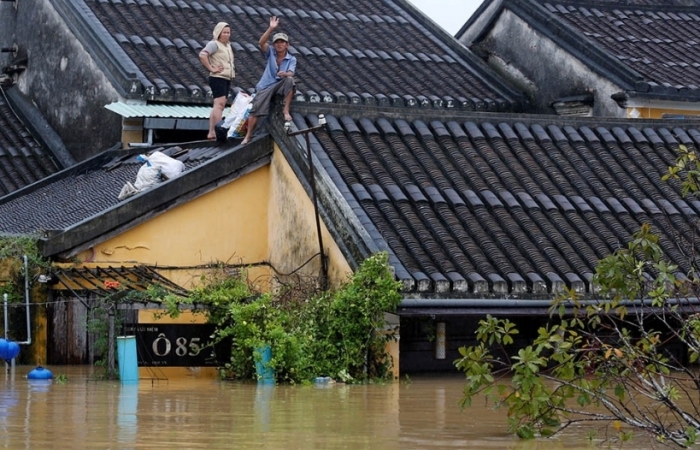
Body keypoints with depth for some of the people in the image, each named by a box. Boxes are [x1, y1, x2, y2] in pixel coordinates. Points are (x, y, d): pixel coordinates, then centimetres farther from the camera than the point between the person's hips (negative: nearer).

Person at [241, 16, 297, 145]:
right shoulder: (271, 53, 4)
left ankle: (286, 110, -25)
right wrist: (271, 28, -24)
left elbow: (291, 73, -15)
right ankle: (248, 136, -3)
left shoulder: (291, 59, 2)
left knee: (289, 80, -34)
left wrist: (285, 74, -40)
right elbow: (261, 42, -14)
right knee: (255, 109, -13)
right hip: (265, 86, 1)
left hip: (280, 86, -1)